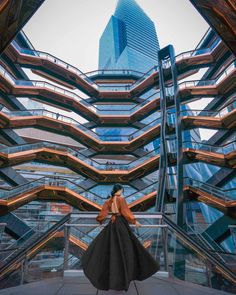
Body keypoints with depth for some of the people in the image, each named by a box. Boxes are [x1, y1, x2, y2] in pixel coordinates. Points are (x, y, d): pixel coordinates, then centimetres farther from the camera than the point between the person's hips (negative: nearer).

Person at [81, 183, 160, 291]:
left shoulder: (109, 200, 5)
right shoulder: (121, 199, -14)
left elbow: (103, 211, 13)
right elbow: (126, 211, -17)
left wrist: (100, 221, 28)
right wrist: (134, 221, -10)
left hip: (112, 223, 6)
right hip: (121, 223, -6)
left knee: (110, 245, 21)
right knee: (123, 247, 3)